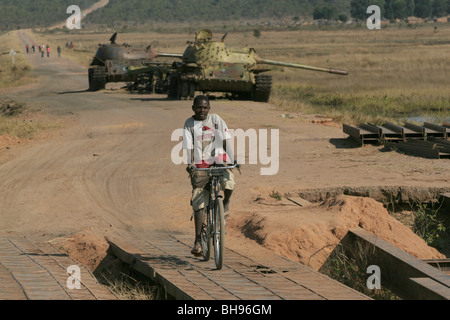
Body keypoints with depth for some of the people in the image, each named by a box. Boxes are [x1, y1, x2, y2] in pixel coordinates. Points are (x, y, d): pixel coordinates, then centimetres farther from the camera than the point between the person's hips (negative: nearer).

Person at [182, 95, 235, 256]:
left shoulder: (216, 120, 7)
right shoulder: (189, 124, 4)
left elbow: (225, 140, 6)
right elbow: (189, 146, -4)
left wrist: (233, 158, -6)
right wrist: (190, 164, -19)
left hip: (218, 161, 0)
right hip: (199, 165, 0)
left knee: (228, 182, -32)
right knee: (199, 203, -5)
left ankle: (226, 201, 4)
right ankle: (197, 240, 0)